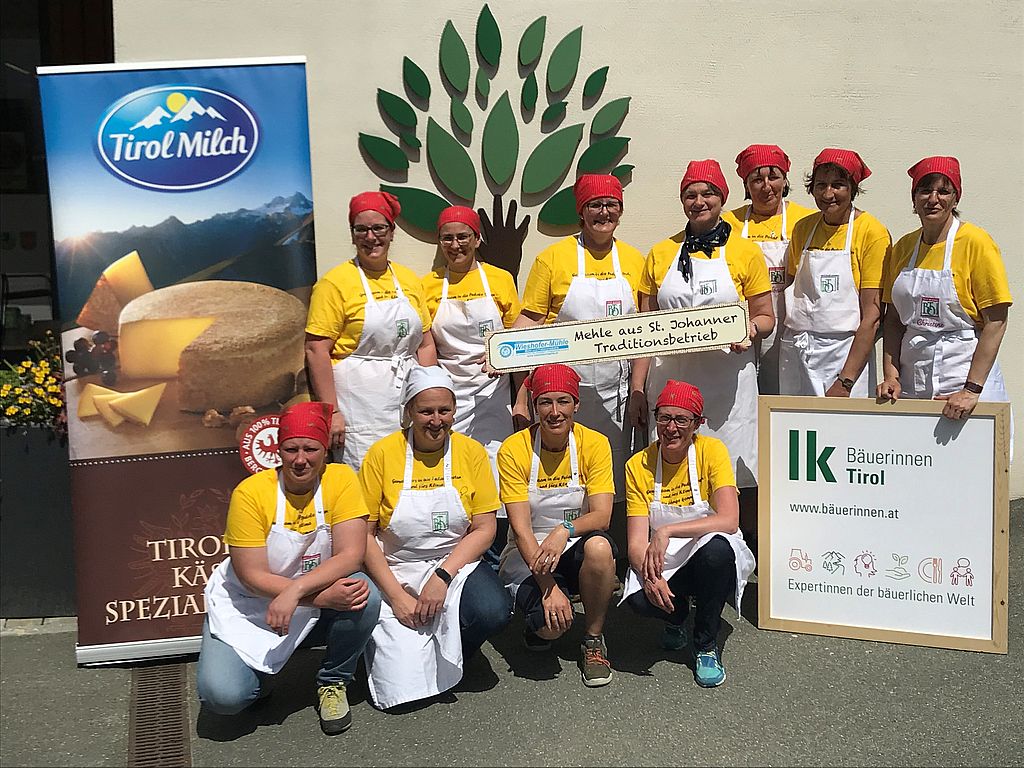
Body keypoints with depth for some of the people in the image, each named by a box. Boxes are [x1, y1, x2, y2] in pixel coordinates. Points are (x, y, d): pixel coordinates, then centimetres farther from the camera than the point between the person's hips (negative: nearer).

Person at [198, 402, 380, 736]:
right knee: (222, 695, -22)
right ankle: (258, 671, 16)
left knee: (365, 596, -29)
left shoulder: (341, 479, -13)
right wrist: (323, 596, -29)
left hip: (315, 610, 1)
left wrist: (295, 591, -34)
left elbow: (351, 554, -20)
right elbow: (252, 576, -19)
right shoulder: (250, 493, -18)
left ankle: (332, 682, 0)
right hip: (250, 607, -1)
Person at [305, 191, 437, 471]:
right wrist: (331, 411, -15)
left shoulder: (409, 280, 13)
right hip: (360, 411, -5)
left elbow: (425, 345, 16)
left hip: (409, 408, 5)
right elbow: (316, 350, -10)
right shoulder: (335, 283, -5)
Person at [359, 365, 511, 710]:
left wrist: (443, 577, -17)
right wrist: (396, 595, -13)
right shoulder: (382, 453, -7)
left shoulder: (471, 452, -2)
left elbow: (484, 529, -4)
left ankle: (453, 655, 5)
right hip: (395, 573, -1)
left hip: (456, 565, 2)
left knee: (493, 612, -30)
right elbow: (363, 534, -6)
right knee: (402, 686, -15)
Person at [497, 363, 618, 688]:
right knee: (552, 622, -29)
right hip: (528, 553, -2)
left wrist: (565, 531, -35)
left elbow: (601, 515, -14)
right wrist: (548, 586, -26)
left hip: (576, 549, 2)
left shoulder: (594, 444, -7)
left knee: (599, 547, -34)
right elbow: (520, 526, -17)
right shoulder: (514, 449, -13)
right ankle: (537, 623, 12)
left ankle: (593, 640, -8)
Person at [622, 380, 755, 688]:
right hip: (664, 565, 1)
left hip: (712, 559, -1)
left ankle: (707, 645, -10)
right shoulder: (638, 466, -8)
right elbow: (636, 543, -12)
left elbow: (729, 520, -25)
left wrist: (667, 531, -33)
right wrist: (649, 576, -33)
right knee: (639, 598, -31)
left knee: (716, 547, -36)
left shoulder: (712, 450, -12)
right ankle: (677, 615, 10)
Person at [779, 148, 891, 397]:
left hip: (848, 354, -4)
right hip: (795, 354, 4)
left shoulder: (872, 232, -6)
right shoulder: (802, 228, 8)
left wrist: (845, 381, -17)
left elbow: (872, 315, -11)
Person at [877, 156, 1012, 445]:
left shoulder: (976, 242, -7)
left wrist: (971, 390, -17)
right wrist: (891, 376, -2)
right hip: (911, 381, 4)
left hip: (965, 371, -4)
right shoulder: (903, 247, 8)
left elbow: (996, 322, -11)